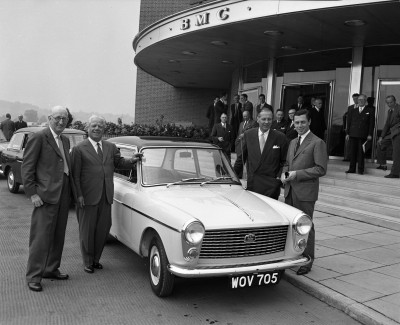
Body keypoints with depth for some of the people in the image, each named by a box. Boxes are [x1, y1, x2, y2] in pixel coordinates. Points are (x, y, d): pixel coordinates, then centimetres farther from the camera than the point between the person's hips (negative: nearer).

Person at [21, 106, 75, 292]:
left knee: (58, 235, 13)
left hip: (63, 195, 8)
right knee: (41, 236, -5)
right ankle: (33, 276, 4)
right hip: (46, 194, -7)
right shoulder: (38, 138, -7)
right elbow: (26, 168, -9)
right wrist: (32, 193, -14)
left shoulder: (65, 141, 16)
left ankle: (51, 269, 25)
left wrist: (71, 192, 14)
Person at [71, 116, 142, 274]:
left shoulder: (111, 147, 10)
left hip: (106, 196, 4)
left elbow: (119, 163, 15)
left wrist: (132, 160, -5)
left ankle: (96, 259, 29)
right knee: (87, 230, 7)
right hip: (87, 196, -4)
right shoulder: (79, 149, -4)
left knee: (103, 228, 11)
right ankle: (87, 262, 22)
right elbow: (75, 175, -7)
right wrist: (78, 195, -13)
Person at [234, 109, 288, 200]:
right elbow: (242, 157, 10)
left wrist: (279, 177, -6)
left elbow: (284, 161, 4)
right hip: (251, 183, 2)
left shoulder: (280, 137, -1)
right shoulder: (248, 134, 5)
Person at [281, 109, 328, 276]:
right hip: (290, 191, 7)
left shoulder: (317, 143, -8)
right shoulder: (293, 142, 17)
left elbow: (321, 169, -13)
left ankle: (307, 261, 14)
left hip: (305, 192, -7)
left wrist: (297, 174, -17)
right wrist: (284, 173, 1)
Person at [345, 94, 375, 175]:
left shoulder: (370, 110, 7)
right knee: (352, 152, 3)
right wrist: (347, 133, 6)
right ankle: (352, 169, 10)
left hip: (363, 135, -3)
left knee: (361, 152, -2)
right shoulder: (352, 111, 15)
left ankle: (360, 170, 5)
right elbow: (349, 122, 14)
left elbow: (372, 123, 2)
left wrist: (370, 134, -5)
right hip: (353, 134, 3)